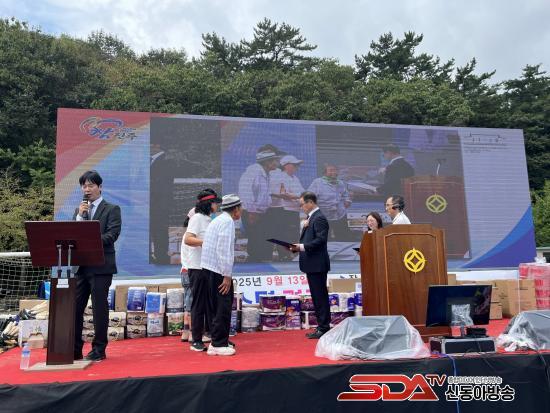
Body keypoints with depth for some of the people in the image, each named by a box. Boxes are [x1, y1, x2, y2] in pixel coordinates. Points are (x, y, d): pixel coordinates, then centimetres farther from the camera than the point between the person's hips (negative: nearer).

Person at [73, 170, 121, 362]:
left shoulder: (112, 209, 1)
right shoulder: (79, 210, 18)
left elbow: (112, 235, -10)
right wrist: (80, 216, -4)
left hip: (101, 266, -5)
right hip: (80, 265, 5)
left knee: (99, 307, 0)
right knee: (74, 307, 6)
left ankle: (99, 349, 11)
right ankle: (75, 349, 18)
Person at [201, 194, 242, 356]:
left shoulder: (218, 220, 17)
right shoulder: (227, 222, -12)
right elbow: (224, 250, -20)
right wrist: (227, 276, -18)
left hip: (209, 268, 10)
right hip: (219, 270, -10)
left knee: (218, 306, 17)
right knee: (223, 307, -3)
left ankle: (218, 341, 27)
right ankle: (219, 344, 2)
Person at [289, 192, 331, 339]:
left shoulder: (319, 218, -13)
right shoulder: (311, 218, 16)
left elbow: (321, 240, -22)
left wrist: (302, 247, -24)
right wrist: (297, 247, 4)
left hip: (317, 264, -10)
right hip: (312, 265, 10)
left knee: (320, 296, -3)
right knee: (318, 296, 15)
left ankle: (324, 328, 5)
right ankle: (322, 326, 24)